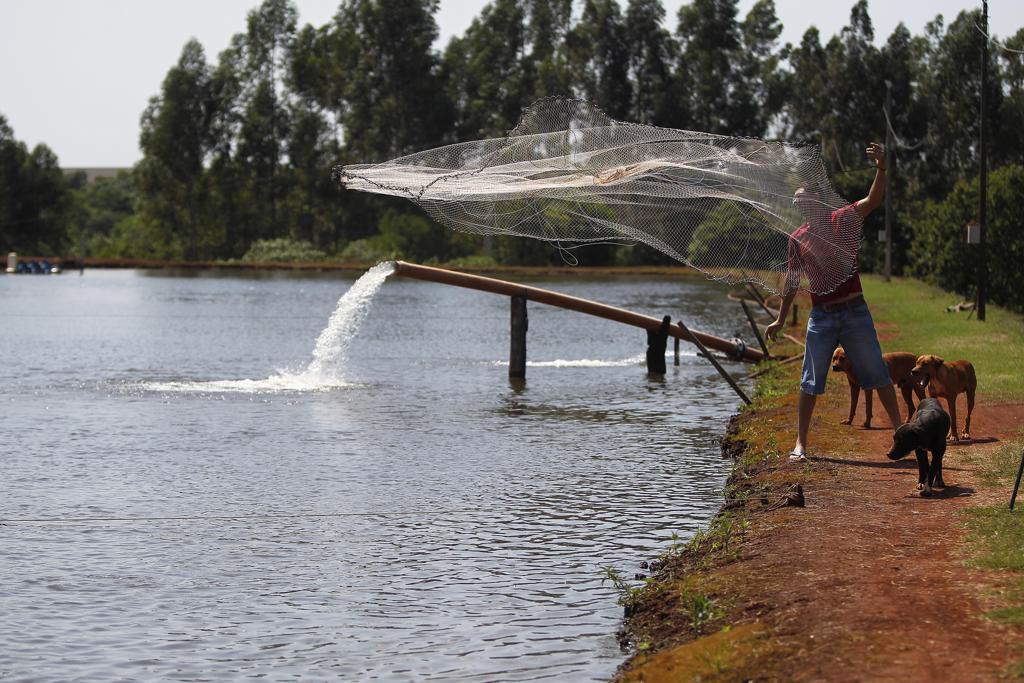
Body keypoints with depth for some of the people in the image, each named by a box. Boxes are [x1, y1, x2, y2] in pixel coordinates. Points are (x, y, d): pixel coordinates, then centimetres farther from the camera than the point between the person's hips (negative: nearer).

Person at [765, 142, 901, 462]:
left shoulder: (844, 220, -3)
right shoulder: (797, 238, 5)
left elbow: (873, 199, -19)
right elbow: (792, 281, 14)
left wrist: (881, 169, -36)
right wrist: (780, 319, 16)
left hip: (855, 312, -2)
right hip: (821, 316, 2)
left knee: (877, 373, 4)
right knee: (811, 381, 2)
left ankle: (899, 428, 15)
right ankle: (800, 443, 7)